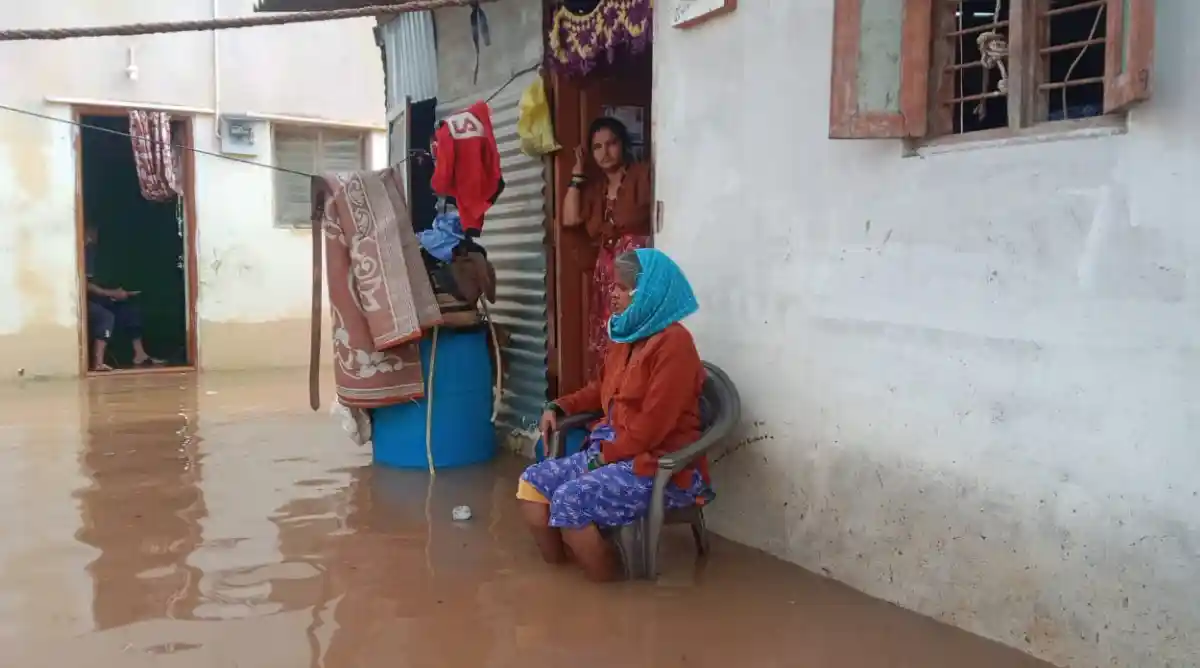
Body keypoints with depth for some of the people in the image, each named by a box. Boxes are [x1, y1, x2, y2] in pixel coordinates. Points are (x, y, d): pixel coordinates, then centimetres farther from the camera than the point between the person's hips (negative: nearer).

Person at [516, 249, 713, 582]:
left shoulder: (673, 342, -17)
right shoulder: (626, 336, 14)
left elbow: (652, 425, -21)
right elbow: (601, 388, 28)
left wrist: (605, 454, -14)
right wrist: (559, 407, 12)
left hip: (660, 467, -10)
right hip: (613, 453, 10)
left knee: (570, 500, -27)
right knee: (533, 481, -1)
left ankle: (612, 588, -8)